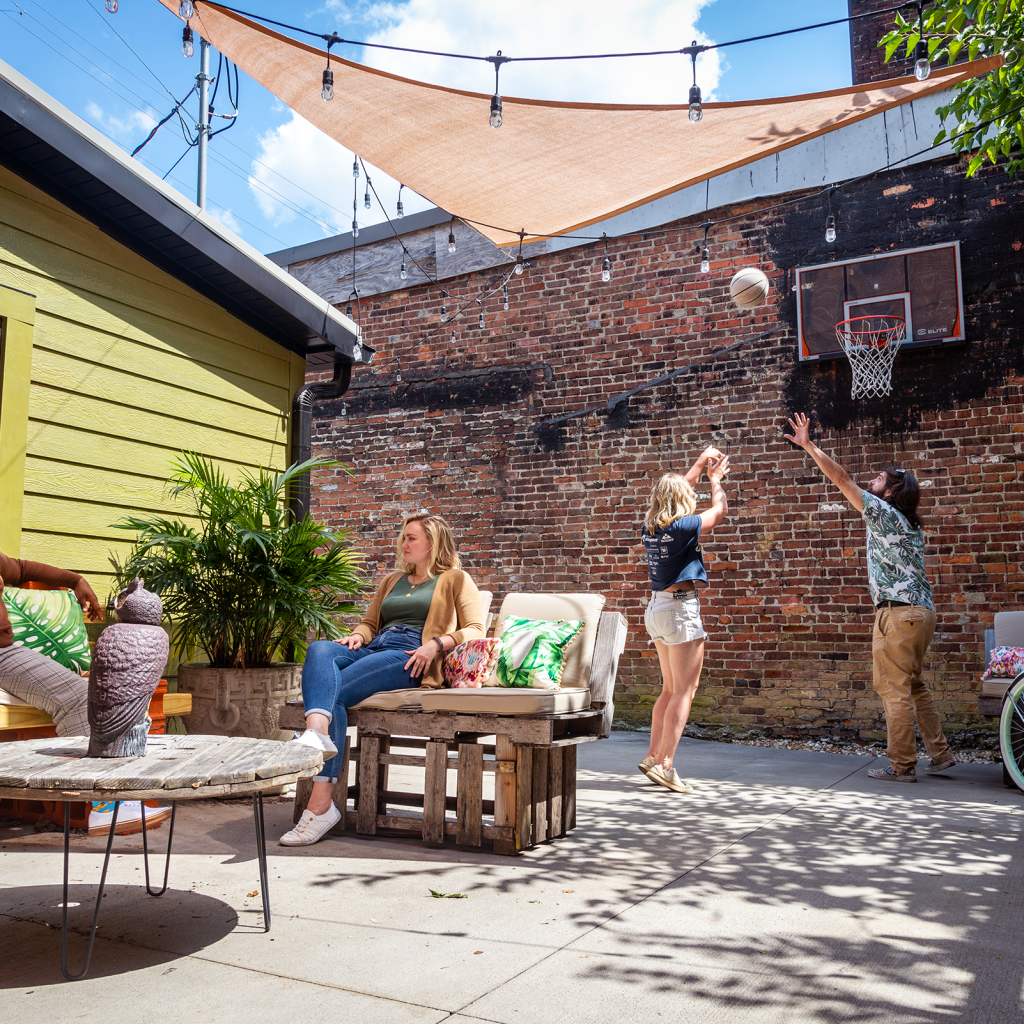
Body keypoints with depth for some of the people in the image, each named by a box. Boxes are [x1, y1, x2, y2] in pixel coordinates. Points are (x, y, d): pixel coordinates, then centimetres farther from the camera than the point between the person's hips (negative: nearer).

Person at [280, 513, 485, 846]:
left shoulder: (455, 579, 15)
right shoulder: (392, 580, 35)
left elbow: (476, 630, 4)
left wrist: (437, 643, -13)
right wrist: (357, 636, 8)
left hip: (409, 659, -6)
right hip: (373, 648, 6)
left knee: (334, 692, -28)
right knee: (319, 649, -28)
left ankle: (320, 804, -36)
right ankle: (317, 732, -53)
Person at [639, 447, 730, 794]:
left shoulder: (649, 528, 7)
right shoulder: (683, 527, -15)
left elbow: (673, 491, 24)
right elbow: (720, 510, 2)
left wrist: (700, 465, 30)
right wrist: (716, 479, 18)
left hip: (656, 607, 8)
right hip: (680, 609, -8)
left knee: (670, 689, 16)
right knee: (684, 691, -4)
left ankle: (653, 756, 17)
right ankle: (664, 765, -7)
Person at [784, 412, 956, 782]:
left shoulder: (884, 513, -7)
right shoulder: (911, 526, 18)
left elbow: (842, 479, -8)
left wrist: (808, 445, -5)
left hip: (898, 612, -9)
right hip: (921, 610, 9)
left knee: (893, 688, -4)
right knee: (913, 685, 17)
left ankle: (902, 766, 0)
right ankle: (940, 753, 20)